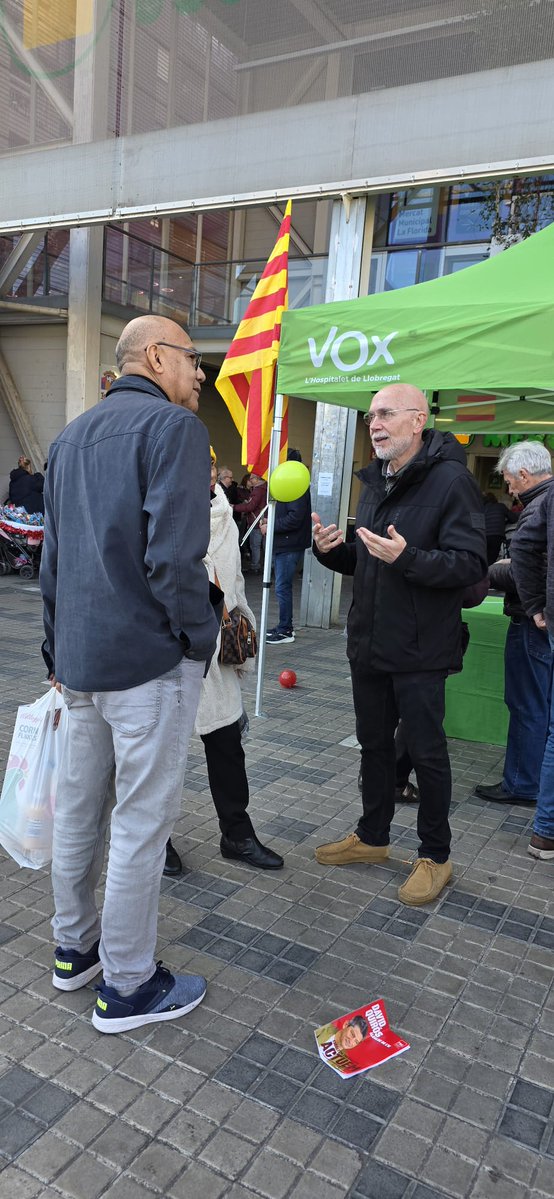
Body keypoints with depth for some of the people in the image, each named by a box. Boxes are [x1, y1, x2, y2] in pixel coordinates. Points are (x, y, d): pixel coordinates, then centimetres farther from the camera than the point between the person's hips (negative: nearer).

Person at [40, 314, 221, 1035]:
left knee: (79, 809, 19)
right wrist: (203, 637, -8)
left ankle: (74, 948, 36)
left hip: (80, 659, 9)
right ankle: (127, 986, 19)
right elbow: (173, 557, -22)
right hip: (150, 659, -8)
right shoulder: (175, 426, -10)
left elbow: (52, 559, 18)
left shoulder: (71, 437, 16)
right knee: (142, 820, 4)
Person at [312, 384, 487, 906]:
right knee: (374, 743, 19)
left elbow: (471, 564, -20)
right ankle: (372, 836, 37)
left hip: (419, 651, -7)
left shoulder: (450, 481, -14)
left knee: (426, 752, 6)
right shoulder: (374, 482, 12)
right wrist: (331, 550, -1)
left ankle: (435, 856, 25)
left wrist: (408, 558, -33)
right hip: (368, 644, 8)